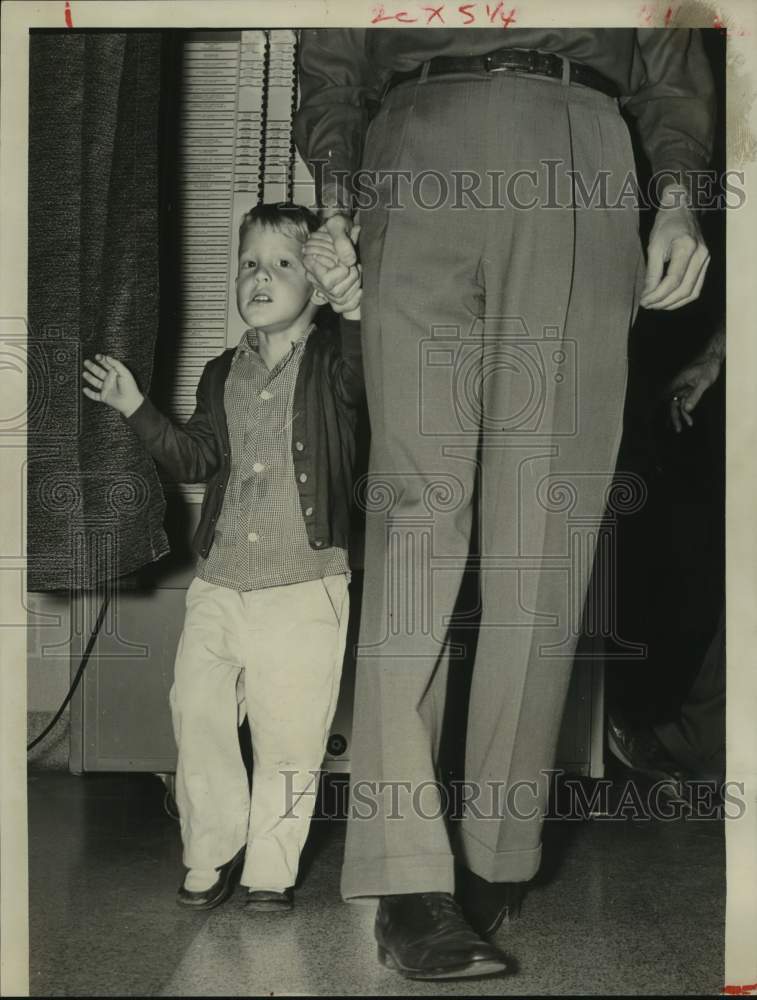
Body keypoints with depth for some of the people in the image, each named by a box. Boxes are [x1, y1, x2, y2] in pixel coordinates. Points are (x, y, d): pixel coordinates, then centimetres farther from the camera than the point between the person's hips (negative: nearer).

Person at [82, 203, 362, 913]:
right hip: (220, 582, 5)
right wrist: (137, 408, 4)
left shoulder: (331, 363, -2)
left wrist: (357, 314, -42)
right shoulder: (222, 376, 14)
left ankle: (271, 868, 23)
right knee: (196, 712, 5)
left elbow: (365, 378, -24)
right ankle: (211, 855, 25)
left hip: (305, 587, -4)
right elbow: (194, 459, 13)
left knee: (289, 733, 3)